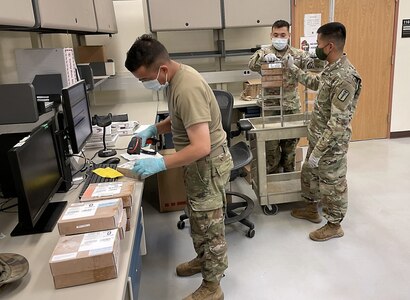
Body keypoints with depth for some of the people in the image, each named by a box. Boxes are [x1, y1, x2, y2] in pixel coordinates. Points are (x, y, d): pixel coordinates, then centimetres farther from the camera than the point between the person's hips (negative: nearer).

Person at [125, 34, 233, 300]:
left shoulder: (187, 89, -31)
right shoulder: (175, 76, 1)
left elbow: (201, 147, -34)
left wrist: (160, 164, -29)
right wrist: (154, 129, 3)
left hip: (208, 164, -9)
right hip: (198, 163, 9)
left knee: (210, 225, 6)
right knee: (198, 219, 25)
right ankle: (203, 259, 47)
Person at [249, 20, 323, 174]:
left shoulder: (298, 54, 4)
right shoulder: (264, 52, -1)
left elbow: (314, 65, -9)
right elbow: (252, 65, -20)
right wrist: (264, 58, -41)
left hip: (292, 106, 2)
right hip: (270, 106, -2)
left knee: (290, 145, 14)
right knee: (271, 147, 7)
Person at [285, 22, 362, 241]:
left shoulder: (345, 78, -28)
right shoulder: (332, 69, 2)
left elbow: (338, 123, -29)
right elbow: (315, 83, 26)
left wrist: (318, 151, -25)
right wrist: (292, 68, 25)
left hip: (331, 145, -9)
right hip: (318, 138, 10)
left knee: (332, 185, 9)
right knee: (309, 174, 24)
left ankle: (334, 226, 29)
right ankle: (312, 210, 45)